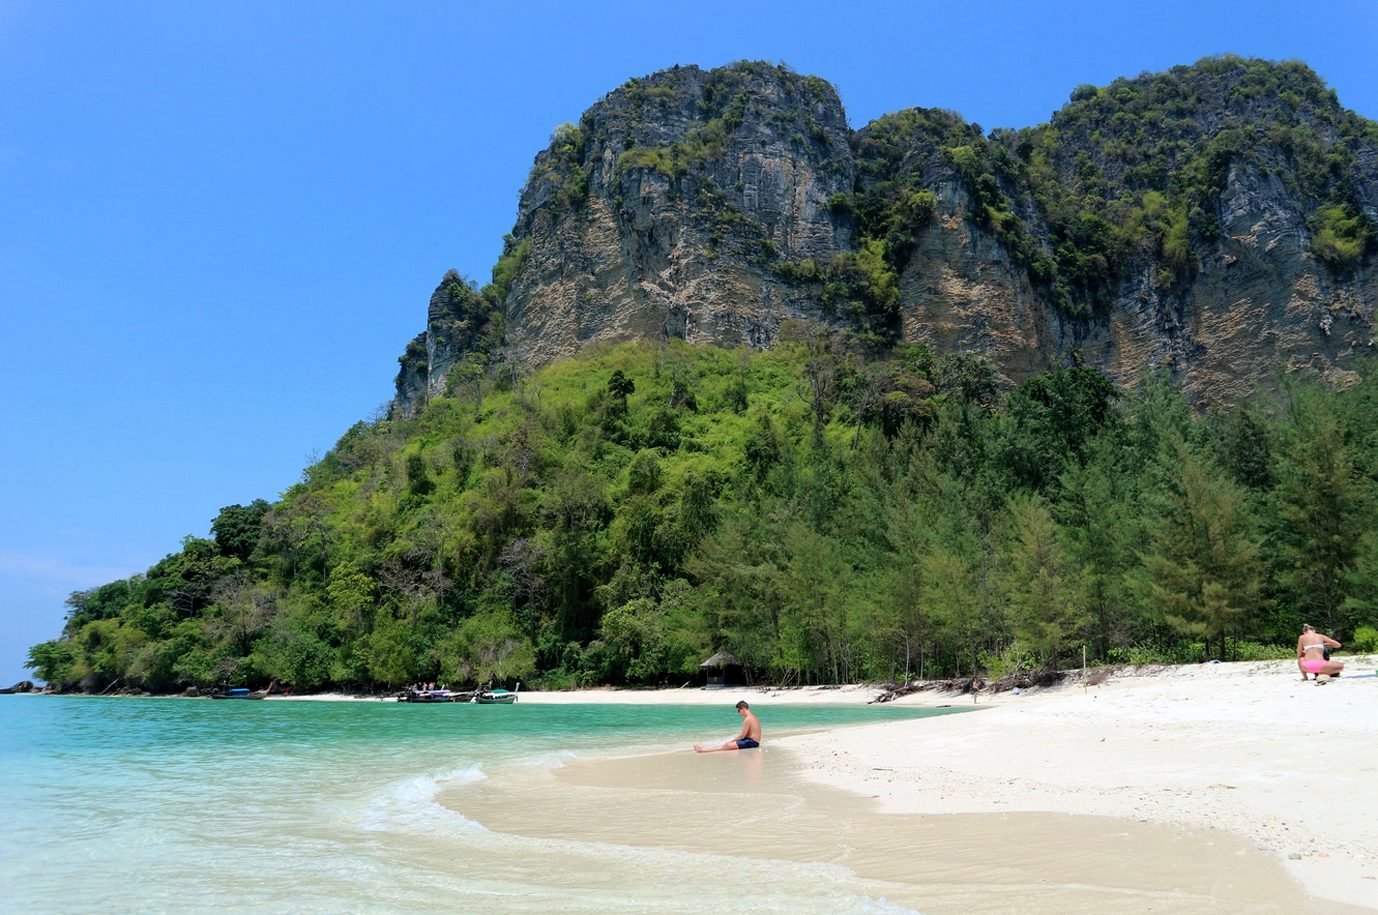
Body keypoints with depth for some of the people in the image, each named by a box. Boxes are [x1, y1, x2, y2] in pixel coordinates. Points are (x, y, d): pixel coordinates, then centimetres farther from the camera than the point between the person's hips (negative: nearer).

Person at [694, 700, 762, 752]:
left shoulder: (747, 719, -16)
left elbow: (742, 736, -14)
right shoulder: (753, 717, 16)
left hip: (751, 742, -10)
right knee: (727, 743, 11)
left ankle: (704, 750, -16)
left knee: (727, 745, -14)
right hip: (753, 741, 10)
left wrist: (731, 741, -1)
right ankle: (704, 748, 12)